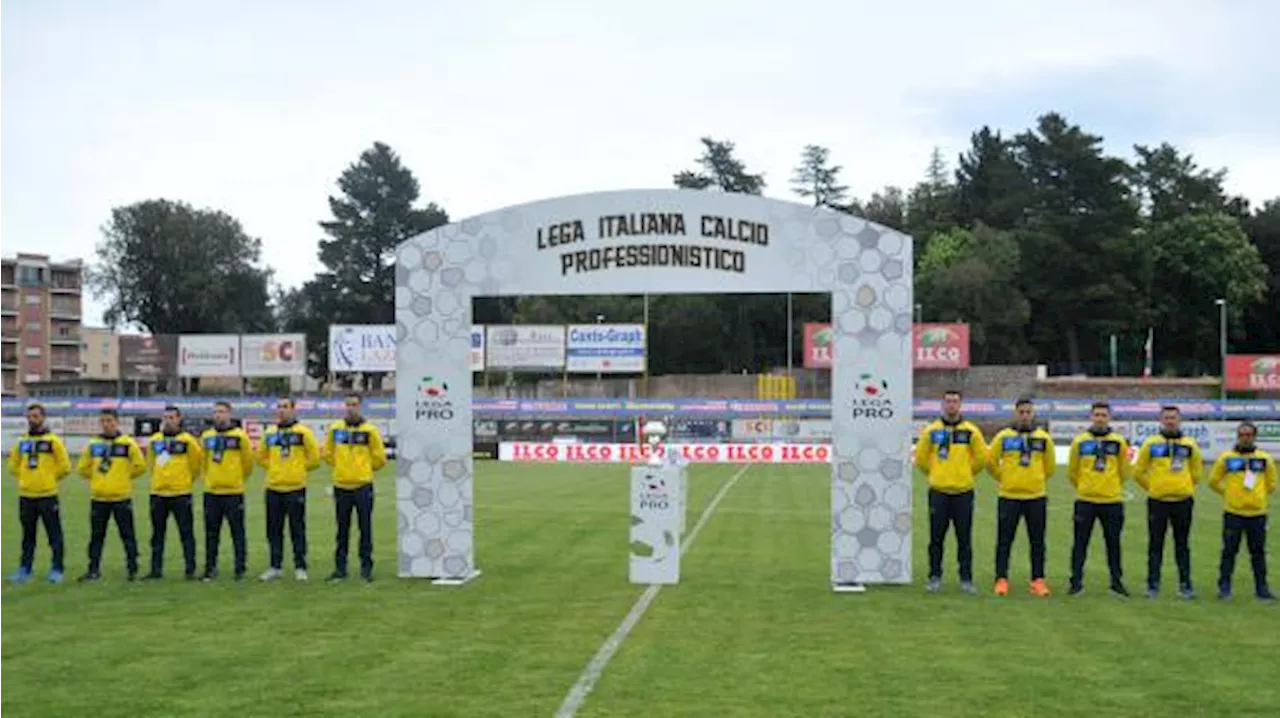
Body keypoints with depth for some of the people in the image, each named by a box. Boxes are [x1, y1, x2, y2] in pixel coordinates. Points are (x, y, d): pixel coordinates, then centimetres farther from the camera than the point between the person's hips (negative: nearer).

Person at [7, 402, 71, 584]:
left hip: (47, 496, -5)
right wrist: (25, 478, 10)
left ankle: (56, 570, 5)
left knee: (54, 534, -1)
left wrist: (50, 479, 1)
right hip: (26, 496, 5)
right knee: (28, 536, 12)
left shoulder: (53, 440, -4)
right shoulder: (22, 441, 9)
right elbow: (13, 465, 20)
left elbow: (64, 466, -4)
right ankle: (24, 570, 18)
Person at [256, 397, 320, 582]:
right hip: (273, 488, 4)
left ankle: (300, 567, 8)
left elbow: (314, 457, -2)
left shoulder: (303, 432, -5)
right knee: (274, 530, 9)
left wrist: (298, 469, 1)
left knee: (297, 530, 1)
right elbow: (262, 456, 22)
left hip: (295, 488, -4)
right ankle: (275, 567, 17)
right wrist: (274, 468, 9)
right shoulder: (270, 434, 9)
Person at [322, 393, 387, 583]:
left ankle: (366, 567, 7)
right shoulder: (335, 429, 5)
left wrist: (364, 470, 6)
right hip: (341, 486, 3)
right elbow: (328, 453, 17)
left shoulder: (370, 430, -3)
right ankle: (340, 568, 15)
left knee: (365, 528, 1)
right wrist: (341, 467, 10)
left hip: (363, 486, -2)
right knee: (342, 529, 9)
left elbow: (379, 458, 2)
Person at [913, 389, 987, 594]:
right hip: (938, 492, 0)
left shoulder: (971, 431, 1)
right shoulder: (931, 431, 3)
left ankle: (966, 579, 9)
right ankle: (935, 577, 11)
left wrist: (967, 473, 12)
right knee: (936, 537, 3)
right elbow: (921, 457, 12)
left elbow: (982, 457, 10)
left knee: (964, 538, 2)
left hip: (963, 492, 0)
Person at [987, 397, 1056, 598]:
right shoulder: (1003, 436, 0)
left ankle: (1038, 580, 13)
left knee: (1037, 541, 5)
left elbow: (1050, 466, 16)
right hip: (1009, 497, -1)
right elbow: (990, 461, 7)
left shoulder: (1043, 438, 5)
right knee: (1004, 540, 1)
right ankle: (1001, 579, 7)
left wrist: (1037, 480, 13)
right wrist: (1004, 478, 8)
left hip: (1036, 497, 1)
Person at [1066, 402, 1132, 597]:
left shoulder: (1119, 442, 2)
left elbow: (1124, 472, 9)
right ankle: (1076, 581, 10)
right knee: (1080, 542, 3)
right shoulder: (1080, 441, 2)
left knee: (1113, 543, 7)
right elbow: (1072, 471, 11)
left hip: (1112, 501, 0)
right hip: (1085, 501, 0)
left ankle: (1117, 581, 17)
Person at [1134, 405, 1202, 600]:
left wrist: (1186, 487, 12)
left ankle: (1185, 584, 13)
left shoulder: (1189, 444, 5)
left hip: (1182, 501, 1)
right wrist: (1151, 487, 6)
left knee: (1182, 545, 7)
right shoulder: (1151, 443, 0)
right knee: (1155, 544, 2)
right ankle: (1153, 585, 8)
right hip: (1157, 501, -1)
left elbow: (1197, 470, 17)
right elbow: (1138, 471, 7)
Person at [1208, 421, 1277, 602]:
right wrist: (1228, 493, 6)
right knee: (1229, 551, 3)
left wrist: (1259, 497, 7)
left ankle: (1261, 589, 15)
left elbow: (1271, 484, 16)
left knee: (1258, 552, 7)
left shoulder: (1264, 458, 5)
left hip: (1257, 513, 1)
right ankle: (1224, 587, 9)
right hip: (1233, 513, -1)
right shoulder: (1227, 457, 1)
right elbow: (1214, 481, 9)